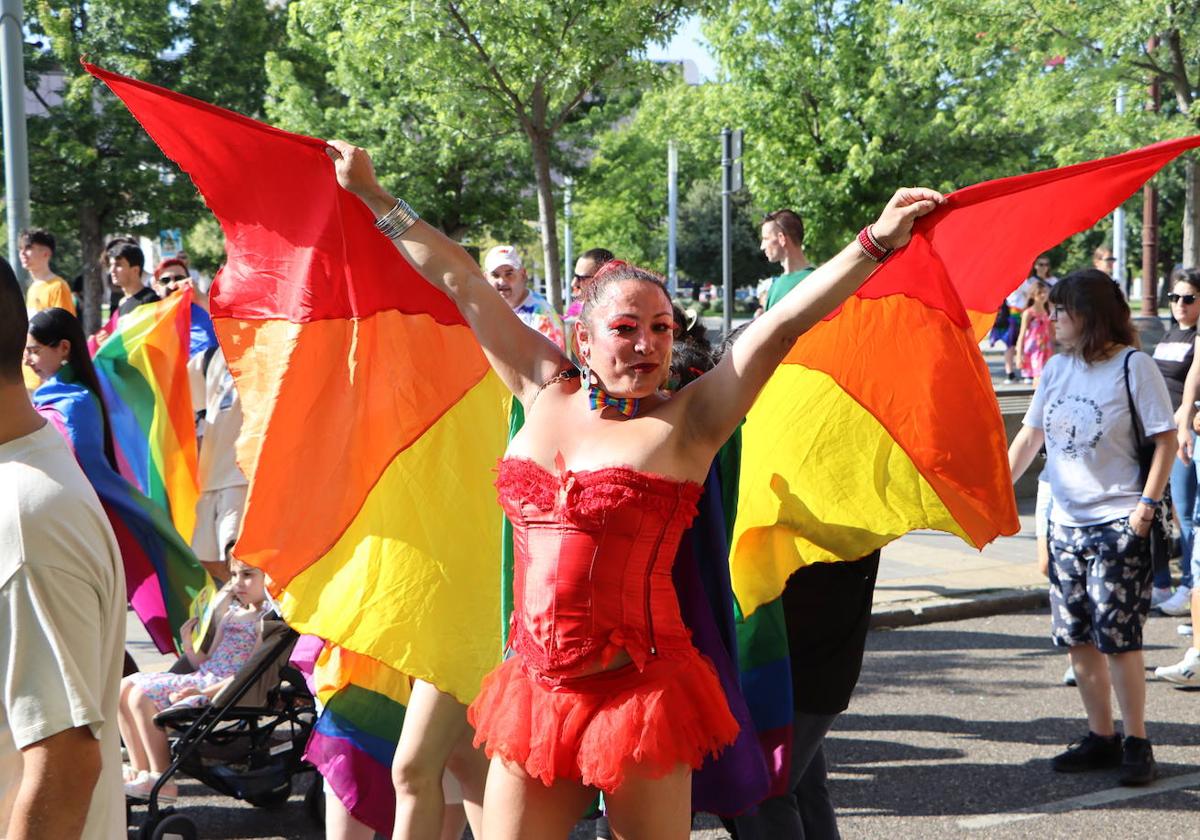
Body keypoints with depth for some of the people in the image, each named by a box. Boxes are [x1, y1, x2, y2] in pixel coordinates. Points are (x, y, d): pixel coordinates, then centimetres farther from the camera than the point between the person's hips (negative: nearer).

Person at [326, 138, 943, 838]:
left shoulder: (685, 424, -3)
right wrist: (373, 195, 20)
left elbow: (783, 324, -12)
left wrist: (876, 242, -19)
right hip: (534, 693, 4)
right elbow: (460, 283, 12)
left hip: (639, 694, -4)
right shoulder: (547, 394, 7)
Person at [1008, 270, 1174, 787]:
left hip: (1118, 522, -6)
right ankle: (1101, 738, 18)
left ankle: (1137, 744, 2)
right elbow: (1029, 437, 15)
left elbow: (1165, 439, -7)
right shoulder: (1057, 369, 10)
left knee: (1117, 634, -8)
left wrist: (1147, 504, -14)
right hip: (1065, 522, 6)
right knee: (1077, 637, 7)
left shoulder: (1133, 366, -7)